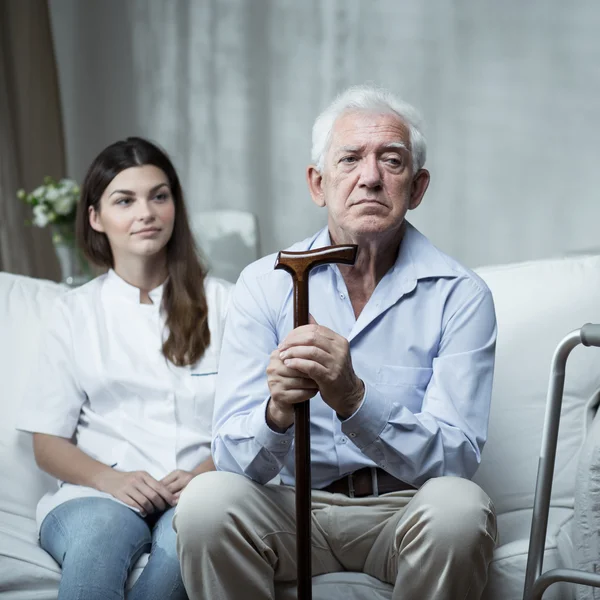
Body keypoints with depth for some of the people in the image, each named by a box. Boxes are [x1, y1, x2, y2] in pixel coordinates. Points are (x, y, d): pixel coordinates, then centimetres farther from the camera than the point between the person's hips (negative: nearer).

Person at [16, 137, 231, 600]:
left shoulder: (220, 302, 13)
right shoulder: (74, 313, 15)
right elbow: (48, 443, 10)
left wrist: (205, 473, -12)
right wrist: (110, 479, -11)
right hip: (99, 494, 0)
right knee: (97, 533, -38)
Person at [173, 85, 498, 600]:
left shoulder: (459, 295, -5)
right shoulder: (265, 283, -1)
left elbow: (457, 458, -15)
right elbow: (233, 458, -7)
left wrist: (354, 399, -33)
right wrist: (278, 412, -31)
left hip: (405, 510, 0)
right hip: (296, 508, 1)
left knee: (459, 507, -33)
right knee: (207, 499, -29)